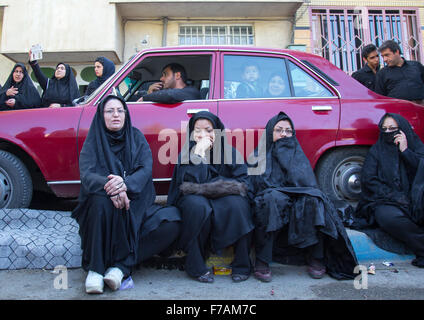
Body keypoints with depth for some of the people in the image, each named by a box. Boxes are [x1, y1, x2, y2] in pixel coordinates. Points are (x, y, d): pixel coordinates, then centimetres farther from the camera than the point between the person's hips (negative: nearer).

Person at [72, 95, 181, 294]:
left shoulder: (137, 138, 7)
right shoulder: (93, 142, 3)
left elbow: (146, 170, -8)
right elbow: (86, 175, -13)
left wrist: (125, 183, -31)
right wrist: (109, 186, -36)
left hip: (136, 207, 2)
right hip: (104, 211, -1)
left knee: (171, 221, -24)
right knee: (101, 199, -36)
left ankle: (121, 266, -22)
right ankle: (95, 269, -25)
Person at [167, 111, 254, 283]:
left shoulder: (230, 152, 2)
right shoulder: (186, 152, -1)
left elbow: (243, 183, -8)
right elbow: (188, 184, -17)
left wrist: (204, 188, -16)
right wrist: (199, 153, -23)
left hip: (223, 200, 1)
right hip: (195, 200, -1)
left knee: (237, 203, -30)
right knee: (197, 205, -34)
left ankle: (242, 265, -15)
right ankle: (195, 266, -19)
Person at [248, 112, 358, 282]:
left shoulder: (297, 153, 16)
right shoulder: (258, 156, 12)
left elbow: (307, 181, -5)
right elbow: (257, 185, -4)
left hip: (298, 208, 2)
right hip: (267, 206, -1)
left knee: (312, 198, -30)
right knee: (273, 197, -36)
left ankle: (315, 257, -19)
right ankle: (262, 261, -32)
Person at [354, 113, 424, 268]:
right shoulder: (377, 150, 12)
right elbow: (368, 179, 0)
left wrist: (405, 150, -8)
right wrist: (394, 196, -11)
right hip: (384, 201, -1)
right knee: (389, 217, -37)